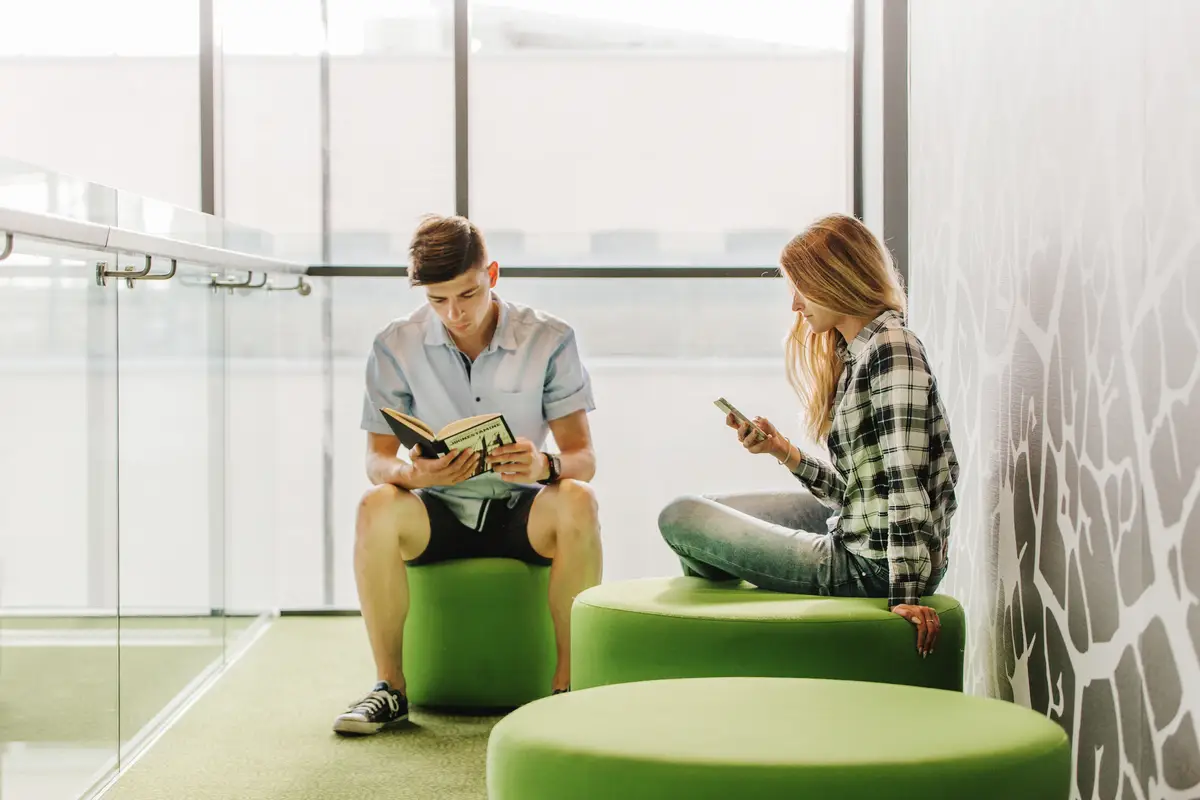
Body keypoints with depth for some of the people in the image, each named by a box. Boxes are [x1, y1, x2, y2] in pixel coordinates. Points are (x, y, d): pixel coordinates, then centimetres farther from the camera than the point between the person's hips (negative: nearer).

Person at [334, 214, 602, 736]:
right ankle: (391, 687, -18)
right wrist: (412, 472, -29)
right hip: (436, 513, 1)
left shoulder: (549, 340, -5)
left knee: (577, 501, -34)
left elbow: (582, 457, -7)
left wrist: (546, 467, -32)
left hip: (521, 512, -1)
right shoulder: (396, 347, -3)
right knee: (376, 507, -32)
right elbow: (376, 459, -3)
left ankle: (567, 684, -22)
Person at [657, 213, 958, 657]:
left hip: (870, 567, -10)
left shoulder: (891, 349, -18)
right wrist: (783, 450, 1)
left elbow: (906, 479, -25)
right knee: (711, 508, 26)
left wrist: (906, 594, -27)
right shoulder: (855, 353, 12)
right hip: (853, 532, 10)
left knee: (680, 518, -1)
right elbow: (857, 487, 10)